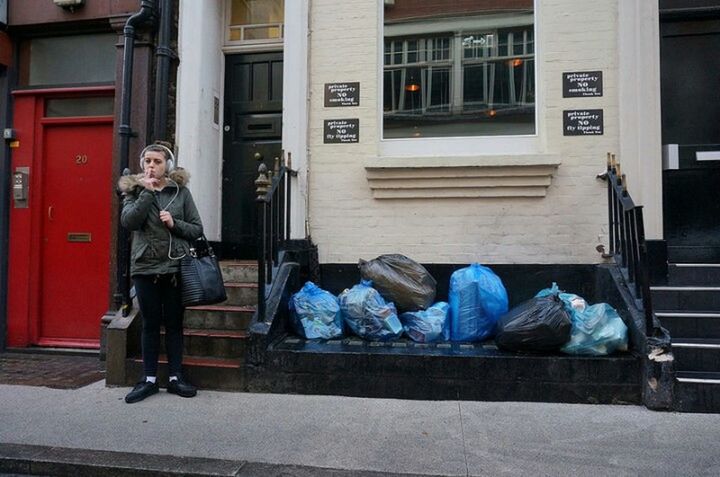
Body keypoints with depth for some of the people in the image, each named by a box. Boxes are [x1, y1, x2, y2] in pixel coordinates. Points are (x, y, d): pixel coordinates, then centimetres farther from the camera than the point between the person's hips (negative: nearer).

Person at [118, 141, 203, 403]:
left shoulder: (181, 191, 4)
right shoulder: (134, 190, 6)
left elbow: (197, 229, 4)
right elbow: (128, 221, -13)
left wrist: (174, 224, -12)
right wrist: (147, 192, -14)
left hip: (175, 266, 0)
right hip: (145, 267, 0)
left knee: (174, 323, 7)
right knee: (150, 324, 8)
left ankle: (175, 377, 18)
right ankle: (149, 379, 19)